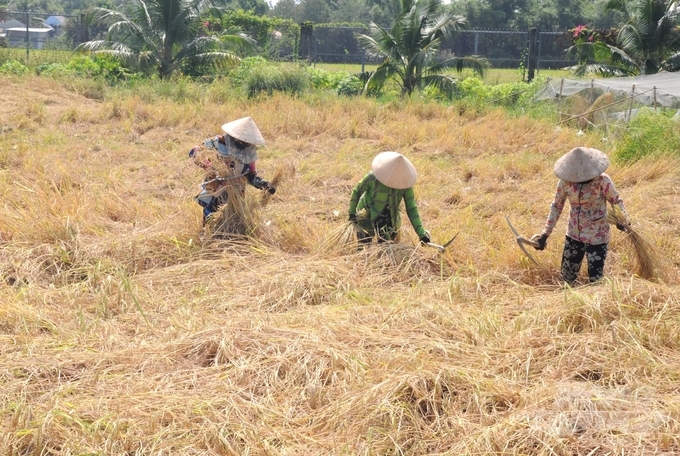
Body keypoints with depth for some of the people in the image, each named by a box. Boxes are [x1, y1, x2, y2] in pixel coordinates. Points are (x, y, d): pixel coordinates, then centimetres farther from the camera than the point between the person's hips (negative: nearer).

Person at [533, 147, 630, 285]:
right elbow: (556, 206, 1)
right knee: (567, 277, 13)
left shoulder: (602, 181, -20)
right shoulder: (565, 181, -12)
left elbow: (616, 201, -5)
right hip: (573, 235, 4)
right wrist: (545, 234, -1)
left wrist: (623, 221, -20)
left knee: (595, 279, 0)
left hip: (597, 237, -3)